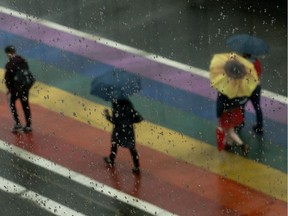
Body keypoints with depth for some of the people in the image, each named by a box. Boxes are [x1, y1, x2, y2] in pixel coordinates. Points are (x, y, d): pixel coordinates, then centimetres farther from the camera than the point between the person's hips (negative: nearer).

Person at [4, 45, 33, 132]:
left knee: (12, 103, 14)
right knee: (25, 105, 12)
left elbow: (7, 79, -14)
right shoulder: (23, 61, 5)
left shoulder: (9, 64, -14)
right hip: (25, 87, 5)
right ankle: (28, 125, 12)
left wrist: (9, 89, -4)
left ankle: (17, 123, 5)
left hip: (15, 88, -5)